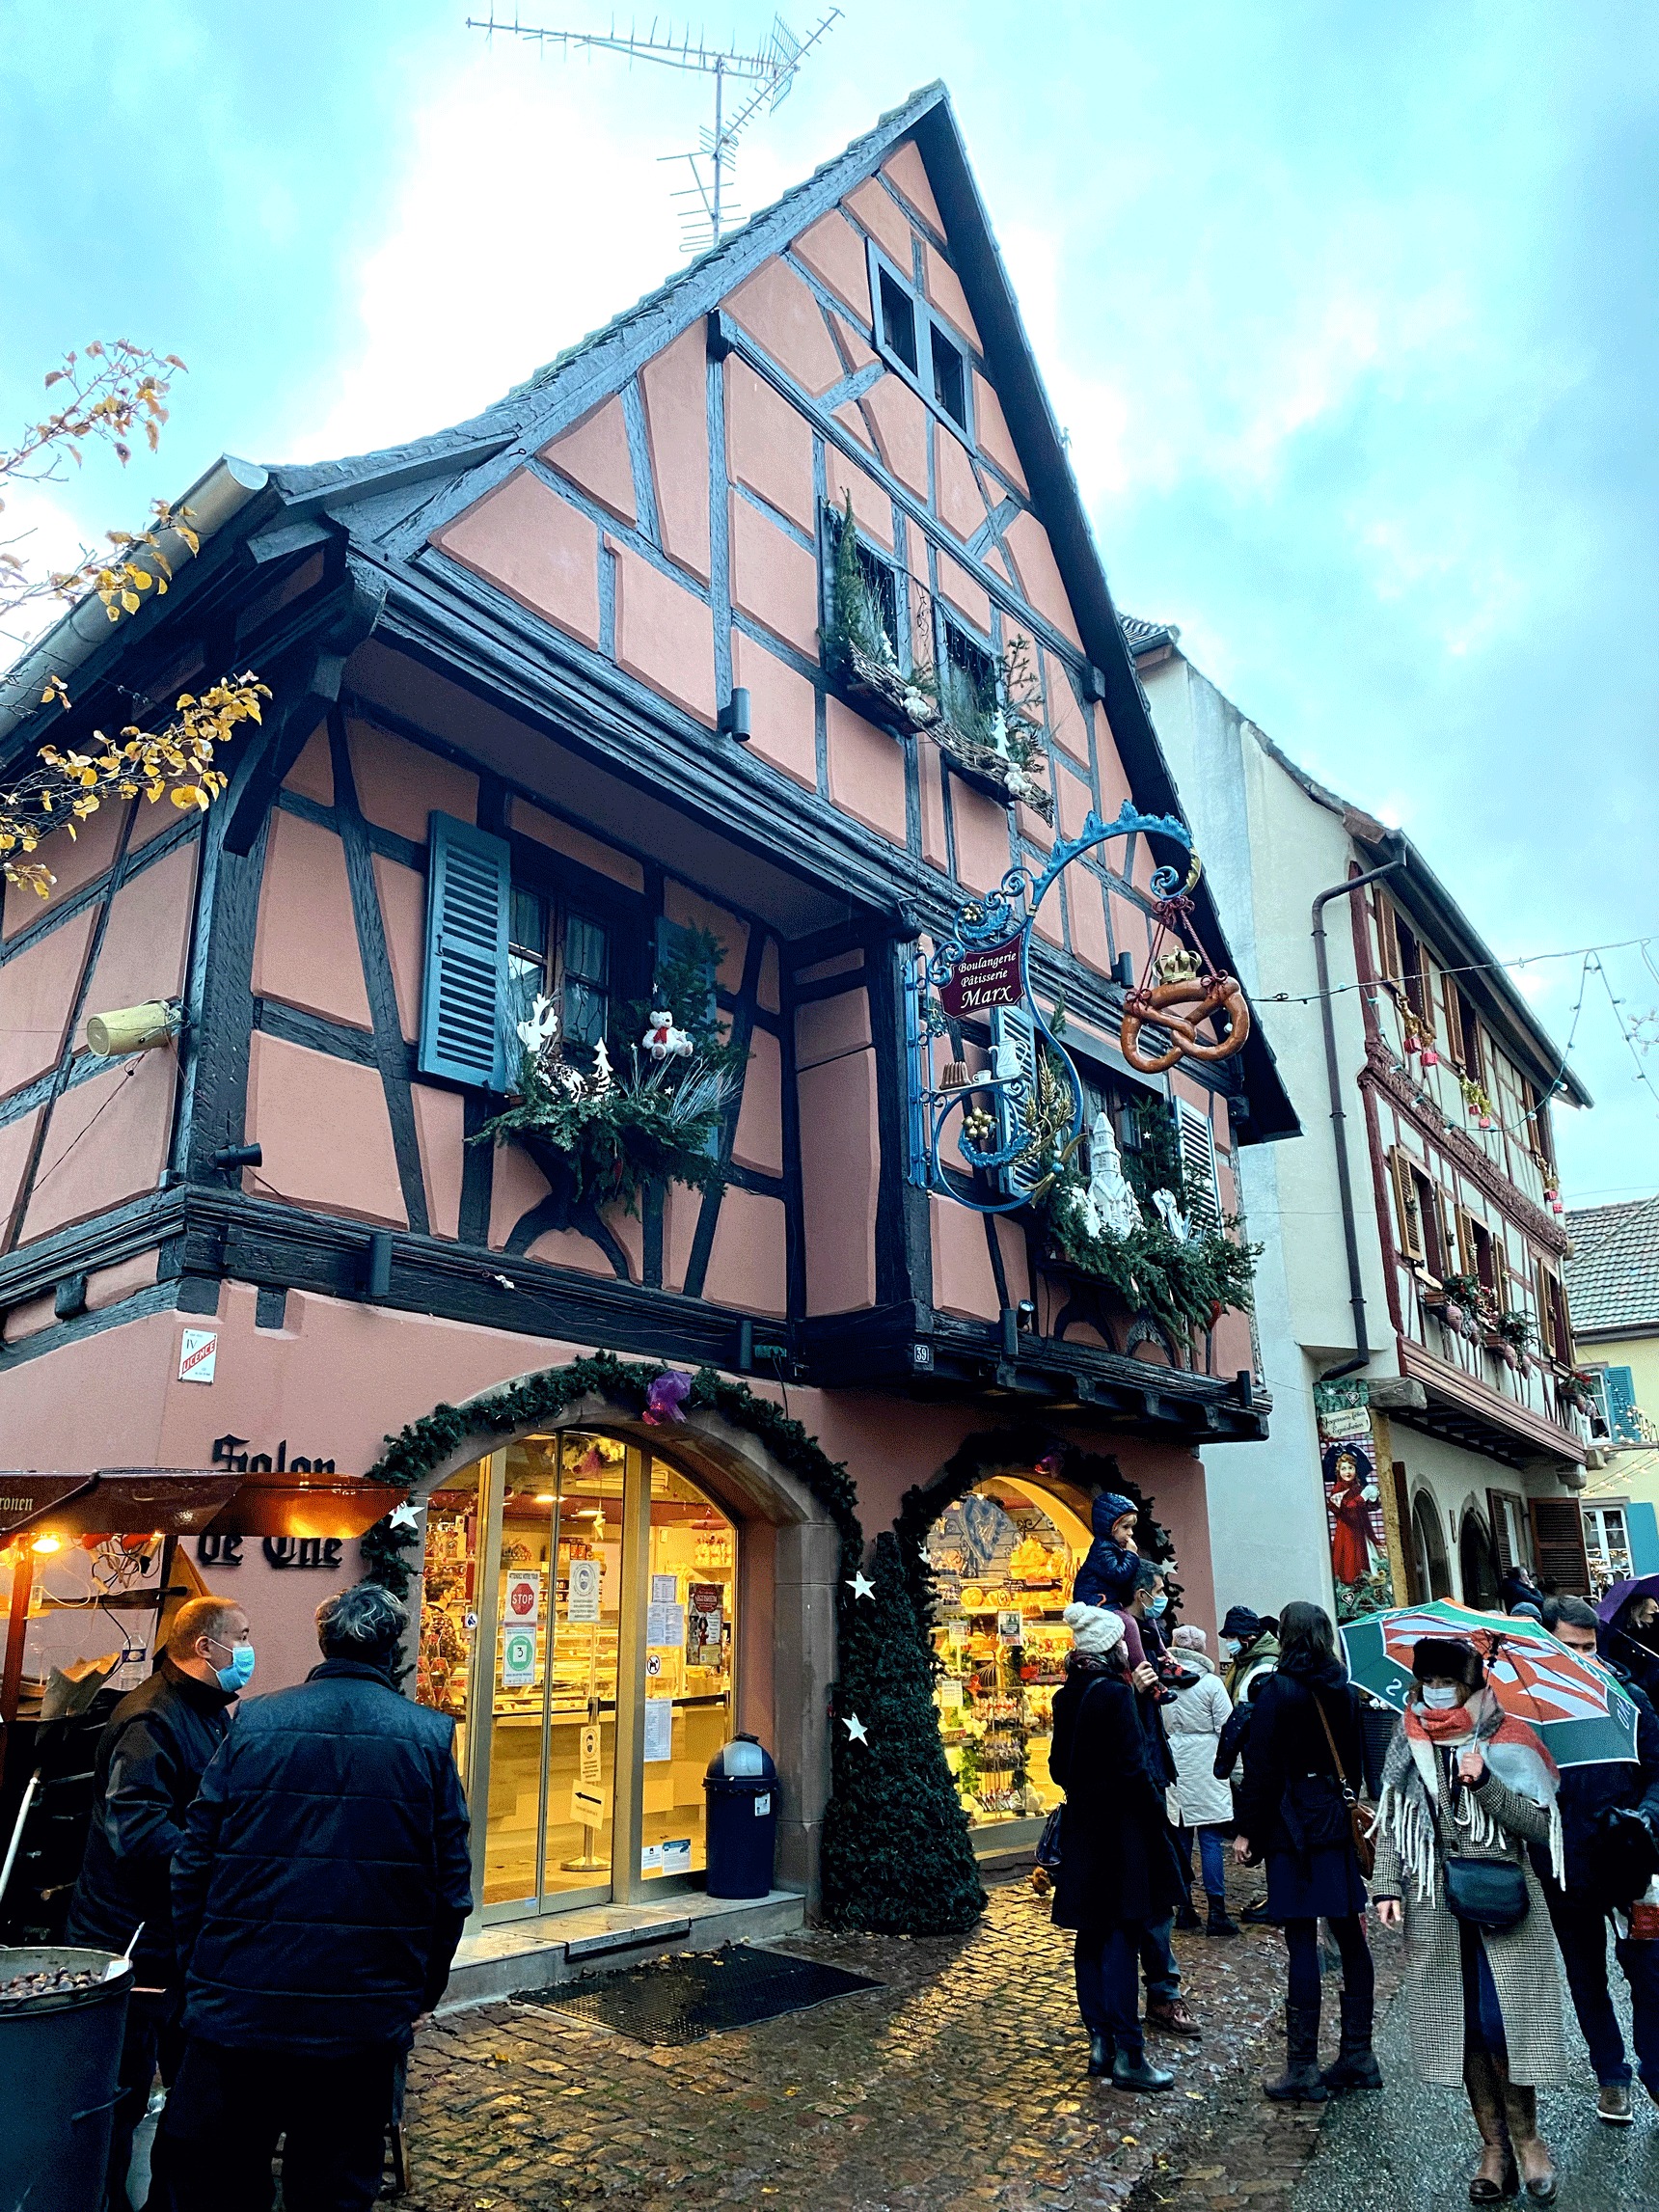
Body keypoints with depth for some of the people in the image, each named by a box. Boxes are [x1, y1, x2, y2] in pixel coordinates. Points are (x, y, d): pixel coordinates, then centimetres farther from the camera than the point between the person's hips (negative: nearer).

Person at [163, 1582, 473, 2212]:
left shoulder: (253, 1722, -3)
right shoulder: (429, 1736, -4)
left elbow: (194, 1865, 0)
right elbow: (451, 1885, -2)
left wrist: (198, 1976, 12)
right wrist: (422, 1992, 12)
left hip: (238, 2011, 1)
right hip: (366, 2019, 0)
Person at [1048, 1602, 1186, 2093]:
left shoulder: (1068, 1696, 6)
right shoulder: (1115, 1693, -18)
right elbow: (1133, 1766, -18)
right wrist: (1158, 1814, -7)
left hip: (1082, 1826, 7)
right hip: (1120, 1827, -7)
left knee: (1092, 1934, 13)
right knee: (1120, 1936, -3)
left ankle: (1099, 2041, 20)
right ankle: (1127, 2054, 1)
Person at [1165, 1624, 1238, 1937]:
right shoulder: (1211, 1682, -10)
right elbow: (1226, 1727, -7)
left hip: (1171, 1766, 3)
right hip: (1204, 1768, -3)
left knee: (1179, 1838, 10)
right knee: (1210, 1839, 1)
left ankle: (1184, 1909, 16)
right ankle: (1217, 1912, 0)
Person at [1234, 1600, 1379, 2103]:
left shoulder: (1279, 1689, -12)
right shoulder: (1345, 1689, 5)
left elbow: (1261, 1766, -12)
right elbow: (1357, 1759, 12)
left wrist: (1248, 1830, -6)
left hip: (1295, 1826, -6)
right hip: (1341, 1822, 6)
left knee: (1302, 1942, -3)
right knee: (1350, 1938, 12)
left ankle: (1303, 2069, 2)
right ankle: (1357, 2056, 21)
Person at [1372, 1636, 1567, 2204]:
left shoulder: (1505, 1741, -4)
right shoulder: (1408, 1744, 5)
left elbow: (1540, 1824, -9)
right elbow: (1391, 1825, 9)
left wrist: (1486, 1783, -22)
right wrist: (1387, 1886, -2)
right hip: (1435, 1912, 3)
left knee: (1501, 2024, -4)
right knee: (1462, 2029, 7)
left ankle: (1526, 2138, 20)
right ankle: (1494, 2147, 22)